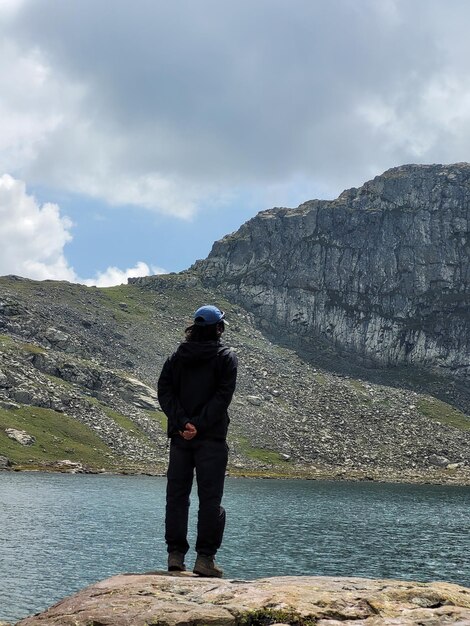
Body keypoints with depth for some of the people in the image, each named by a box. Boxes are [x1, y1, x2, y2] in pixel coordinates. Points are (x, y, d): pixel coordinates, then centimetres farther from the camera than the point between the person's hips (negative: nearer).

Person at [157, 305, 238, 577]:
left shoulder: (178, 356, 11)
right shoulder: (226, 357, 0)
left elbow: (164, 391, 0)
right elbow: (222, 396, -12)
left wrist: (182, 423, -9)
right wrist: (199, 425, -14)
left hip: (180, 435, 4)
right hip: (211, 437, -4)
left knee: (176, 495, 8)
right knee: (210, 498, -1)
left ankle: (175, 555, 8)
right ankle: (205, 558, -3)